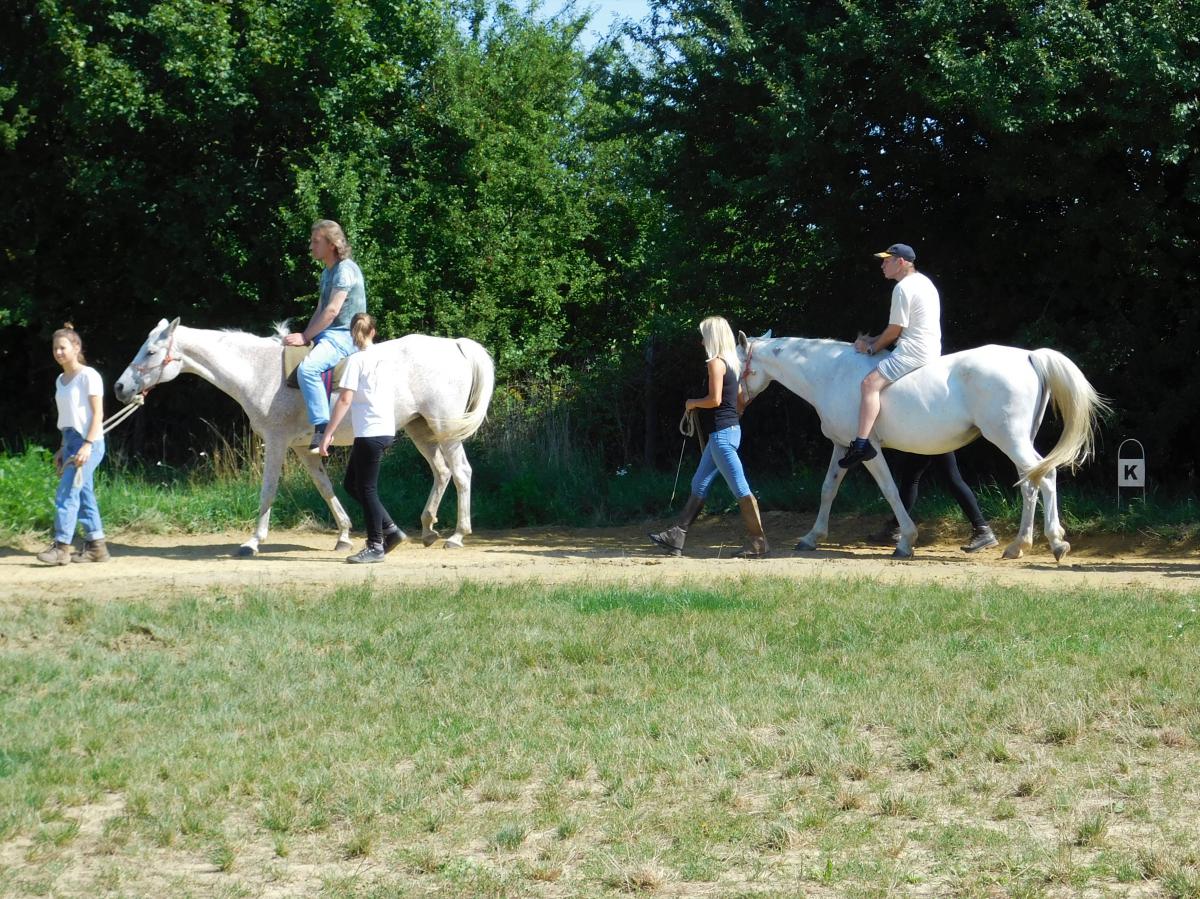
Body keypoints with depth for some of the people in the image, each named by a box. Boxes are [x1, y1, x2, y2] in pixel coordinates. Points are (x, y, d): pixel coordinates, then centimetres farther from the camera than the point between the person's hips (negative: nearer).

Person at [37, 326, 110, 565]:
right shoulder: (60, 380, 14)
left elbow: (98, 413, -13)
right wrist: (63, 448, 15)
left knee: (66, 493, -13)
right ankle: (96, 546, 12)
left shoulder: (88, 376, -9)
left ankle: (61, 547, -13)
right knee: (83, 495, 8)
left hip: (87, 441, -8)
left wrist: (87, 444, -20)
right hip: (70, 441, 8)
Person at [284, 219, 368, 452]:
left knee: (307, 369, -34)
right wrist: (306, 336, 3)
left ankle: (322, 428, -35)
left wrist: (305, 337, -17)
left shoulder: (345, 270, -13)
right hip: (327, 335, 11)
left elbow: (332, 311, -20)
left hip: (343, 335, -11)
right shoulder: (328, 273, 18)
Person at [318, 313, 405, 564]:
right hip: (387, 430, 8)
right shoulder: (388, 359, 12)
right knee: (351, 484, 17)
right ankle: (389, 529, 14)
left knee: (366, 488, 0)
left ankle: (375, 546, 2)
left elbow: (345, 399, -15)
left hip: (369, 432, -8)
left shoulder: (357, 360, -10)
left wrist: (327, 434, -14)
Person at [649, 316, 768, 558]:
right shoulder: (731, 364, 15)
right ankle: (675, 538, 17)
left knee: (740, 489, -7)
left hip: (721, 434, -11)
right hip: (730, 428, 11)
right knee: (699, 486, 13)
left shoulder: (716, 363, -13)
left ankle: (758, 542, -6)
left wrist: (692, 403, -4)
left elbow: (715, 399, -20)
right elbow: (741, 400, 18)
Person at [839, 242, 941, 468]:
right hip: (931, 350, 11)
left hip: (913, 352, -11)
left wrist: (872, 348, 3)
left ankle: (862, 443, -33)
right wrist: (872, 341, 18)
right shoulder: (923, 282, 19)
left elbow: (894, 331, -12)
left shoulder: (903, 288, -12)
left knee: (870, 383, -21)